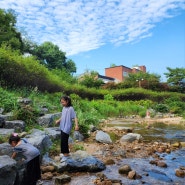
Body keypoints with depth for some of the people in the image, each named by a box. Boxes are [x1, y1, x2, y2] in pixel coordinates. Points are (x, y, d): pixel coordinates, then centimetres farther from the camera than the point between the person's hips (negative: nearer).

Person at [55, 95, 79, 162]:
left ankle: (65, 155, 4)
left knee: (63, 141, -8)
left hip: (67, 128, -8)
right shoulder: (64, 108, 10)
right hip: (62, 127, 8)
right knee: (64, 140, 16)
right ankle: (66, 152, 33)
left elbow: (75, 117, -18)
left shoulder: (71, 108, -14)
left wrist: (76, 125, -28)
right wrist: (58, 120, 9)